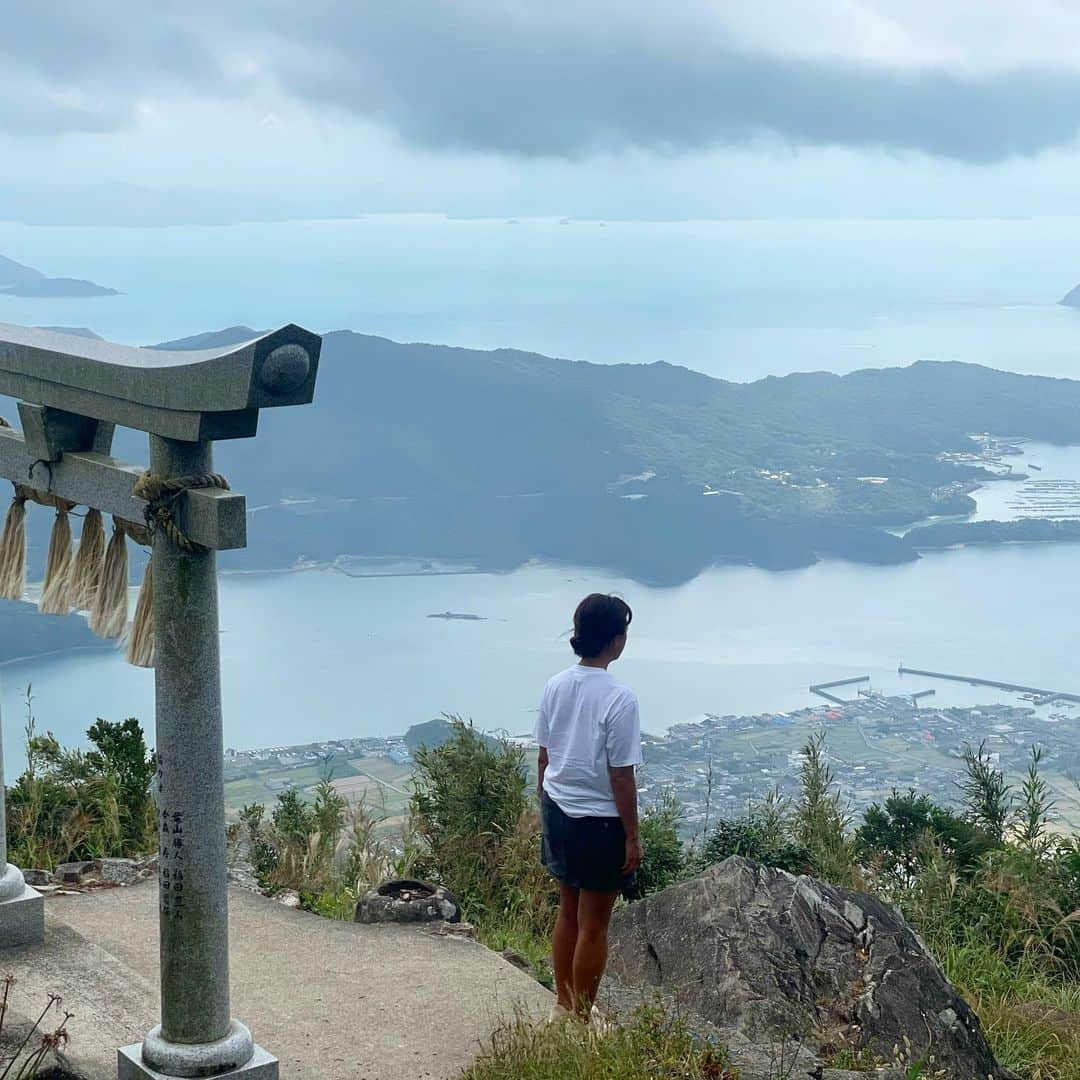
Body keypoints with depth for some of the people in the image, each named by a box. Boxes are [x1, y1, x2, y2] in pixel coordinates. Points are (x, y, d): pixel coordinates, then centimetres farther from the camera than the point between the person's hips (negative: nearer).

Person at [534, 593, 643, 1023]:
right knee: (593, 925, 7)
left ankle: (563, 1005, 33)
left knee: (568, 911, 21)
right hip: (599, 822, -7)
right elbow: (621, 776, -18)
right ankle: (581, 1019, 17)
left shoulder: (555, 687, -2)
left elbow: (544, 756, 6)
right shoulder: (618, 699, -21)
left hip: (558, 813, 7)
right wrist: (632, 836, -8)